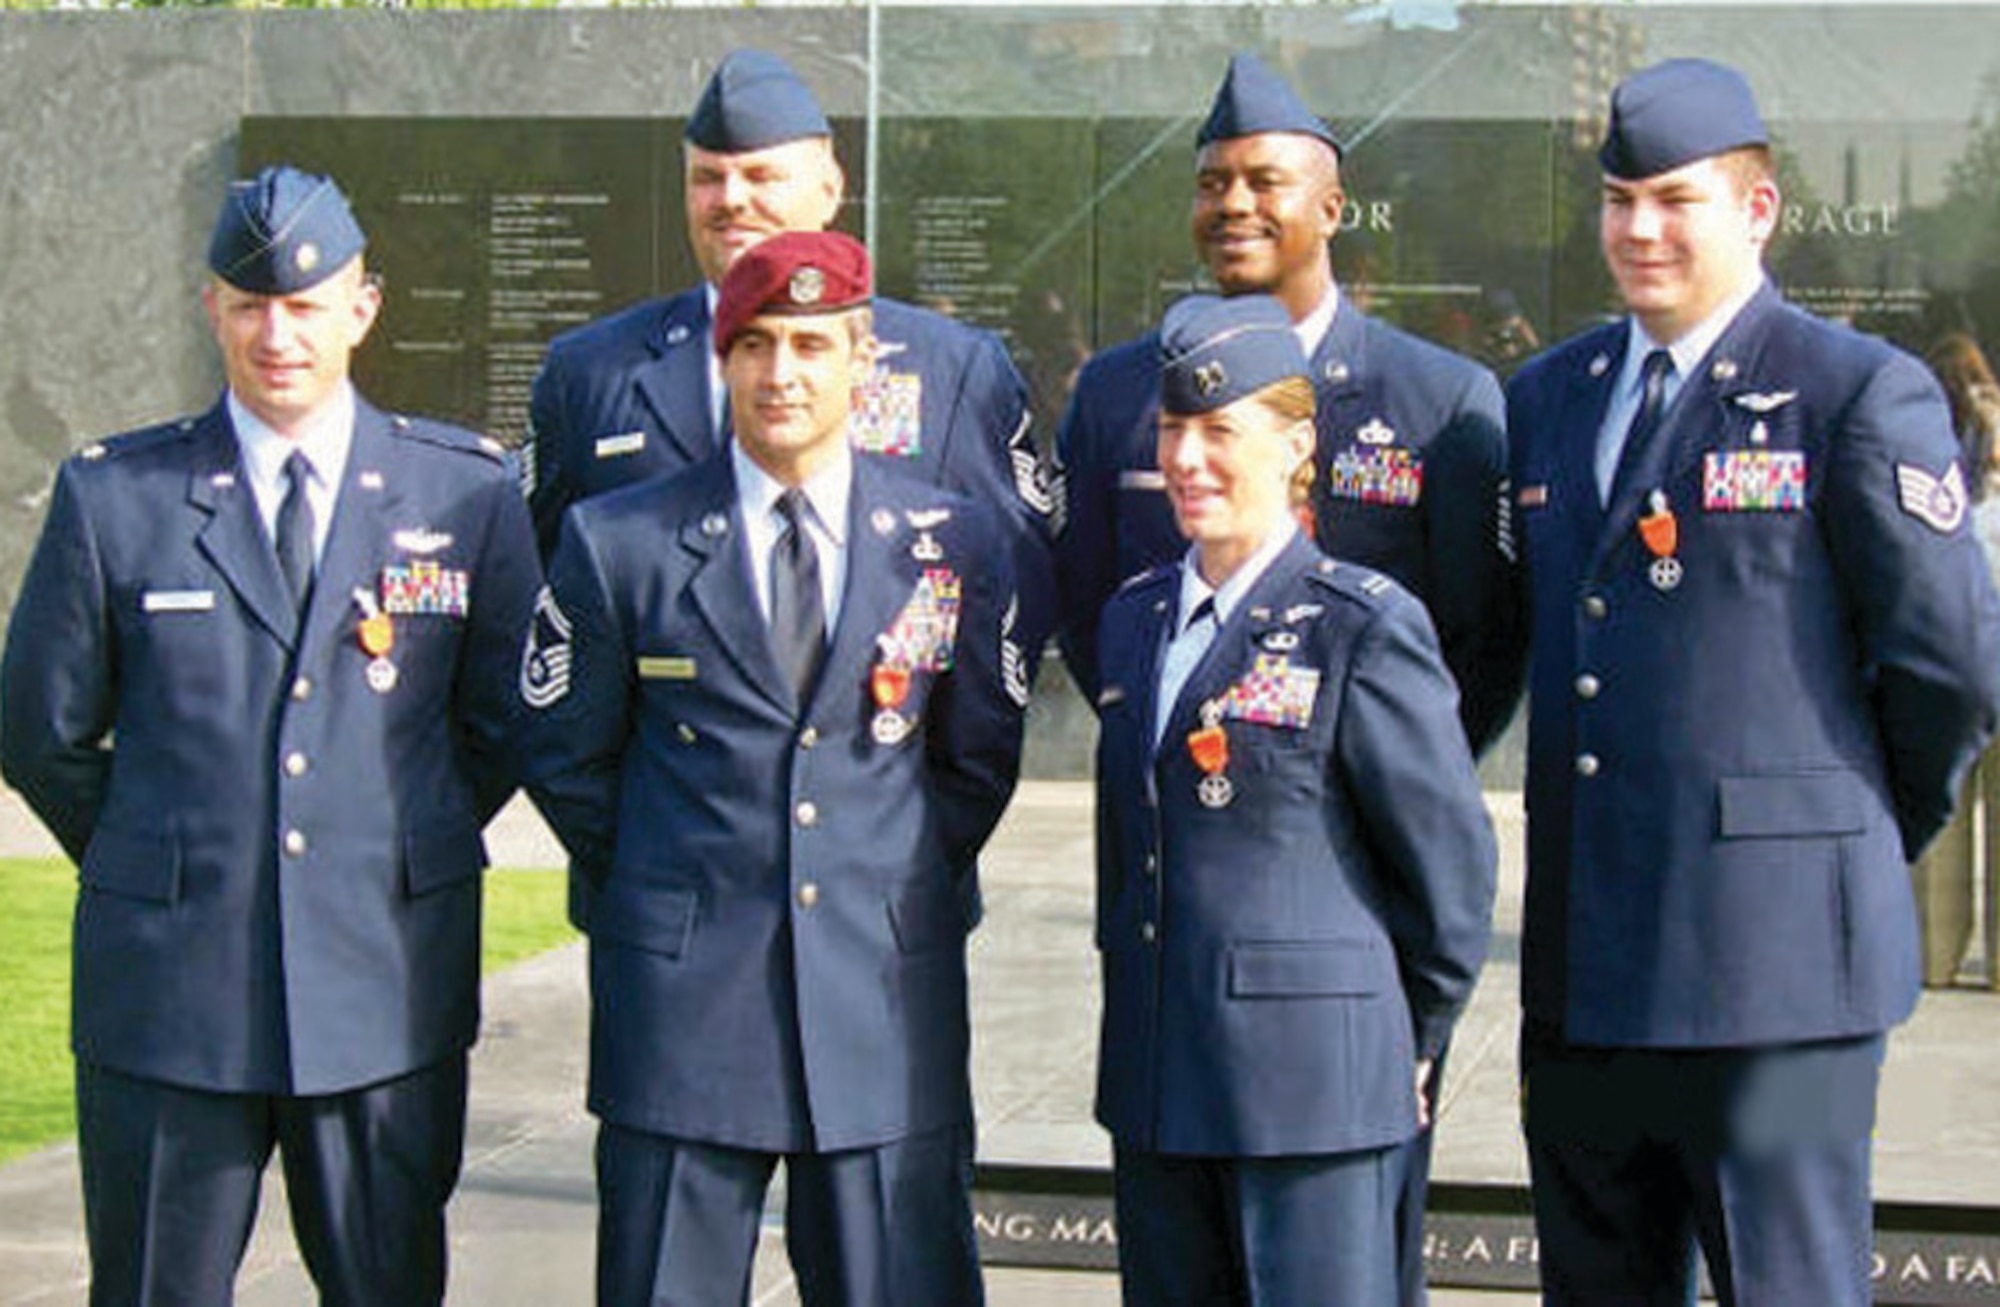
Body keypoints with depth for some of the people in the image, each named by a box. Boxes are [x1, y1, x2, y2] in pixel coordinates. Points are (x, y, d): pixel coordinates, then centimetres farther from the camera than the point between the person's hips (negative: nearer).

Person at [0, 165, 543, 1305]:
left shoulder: (469, 492, 2)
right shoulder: (112, 496, 1)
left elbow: (505, 720, 11)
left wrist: (410, 850, 10)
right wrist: (152, 868, 11)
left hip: (387, 992, 1)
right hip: (168, 991, 0)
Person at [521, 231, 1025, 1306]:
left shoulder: (955, 543, 6)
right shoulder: (618, 542, 2)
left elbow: (980, 760, 15)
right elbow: (567, 758, 11)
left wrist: (902, 890, 10)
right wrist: (660, 889, 9)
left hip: (889, 1005, 1)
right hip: (681, 1008, -1)